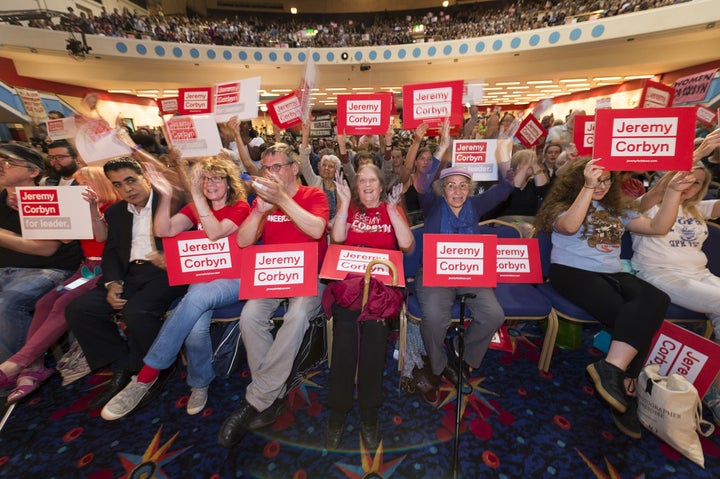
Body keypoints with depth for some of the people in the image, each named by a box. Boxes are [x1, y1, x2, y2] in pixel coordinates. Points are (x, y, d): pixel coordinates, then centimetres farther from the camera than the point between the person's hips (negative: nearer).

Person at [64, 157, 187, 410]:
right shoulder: (115, 212, 19)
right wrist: (112, 283, -1)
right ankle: (121, 368, 4)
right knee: (78, 309, -10)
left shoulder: (172, 201, -1)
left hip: (166, 272, -7)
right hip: (130, 275, 7)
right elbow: (111, 251, 16)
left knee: (136, 312, -30)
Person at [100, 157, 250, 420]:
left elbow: (215, 233, -16)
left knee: (195, 298, -35)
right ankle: (200, 383, -1)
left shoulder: (240, 207, 1)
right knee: (195, 328, -27)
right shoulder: (194, 208, 15)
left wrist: (197, 196, -21)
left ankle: (146, 376, -19)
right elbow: (164, 231, 1)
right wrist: (166, 196, -12)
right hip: (202, 278, 4)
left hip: (233, 279, -3)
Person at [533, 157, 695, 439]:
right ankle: (625, 387, -18)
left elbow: (658, 227, 16)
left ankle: (612, 369, -27)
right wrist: (588, 187, -21)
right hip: (572, 272, -6)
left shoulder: (618, 209, 23)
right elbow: (569, 226, -20)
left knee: (656, 300, -26)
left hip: (612, 274, 6)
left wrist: (674, 191, 8)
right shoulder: (562, 205, 4)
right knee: (630, 316, -28)